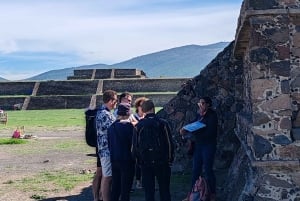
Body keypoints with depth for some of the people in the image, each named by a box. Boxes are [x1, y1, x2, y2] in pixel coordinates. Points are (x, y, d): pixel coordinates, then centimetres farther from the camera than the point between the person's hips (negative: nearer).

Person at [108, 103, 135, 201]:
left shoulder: (112, 126, 4)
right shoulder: (128, 125, -15)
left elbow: (109, 144, 11)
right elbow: (133, 142, -13)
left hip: (114, 160, 6)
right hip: (126, 160, -6)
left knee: (115, 187, 16)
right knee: (125, 188, 2)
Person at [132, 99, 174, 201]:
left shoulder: (138, 126, -2)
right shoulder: (163, 123, -6)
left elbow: (134, 146, 1)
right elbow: (170, 144, -5)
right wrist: (170, 159, 5)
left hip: (145, 163, 1)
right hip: (162, 161, -1)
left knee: (148, 191, 8)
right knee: (164, 190, 10)